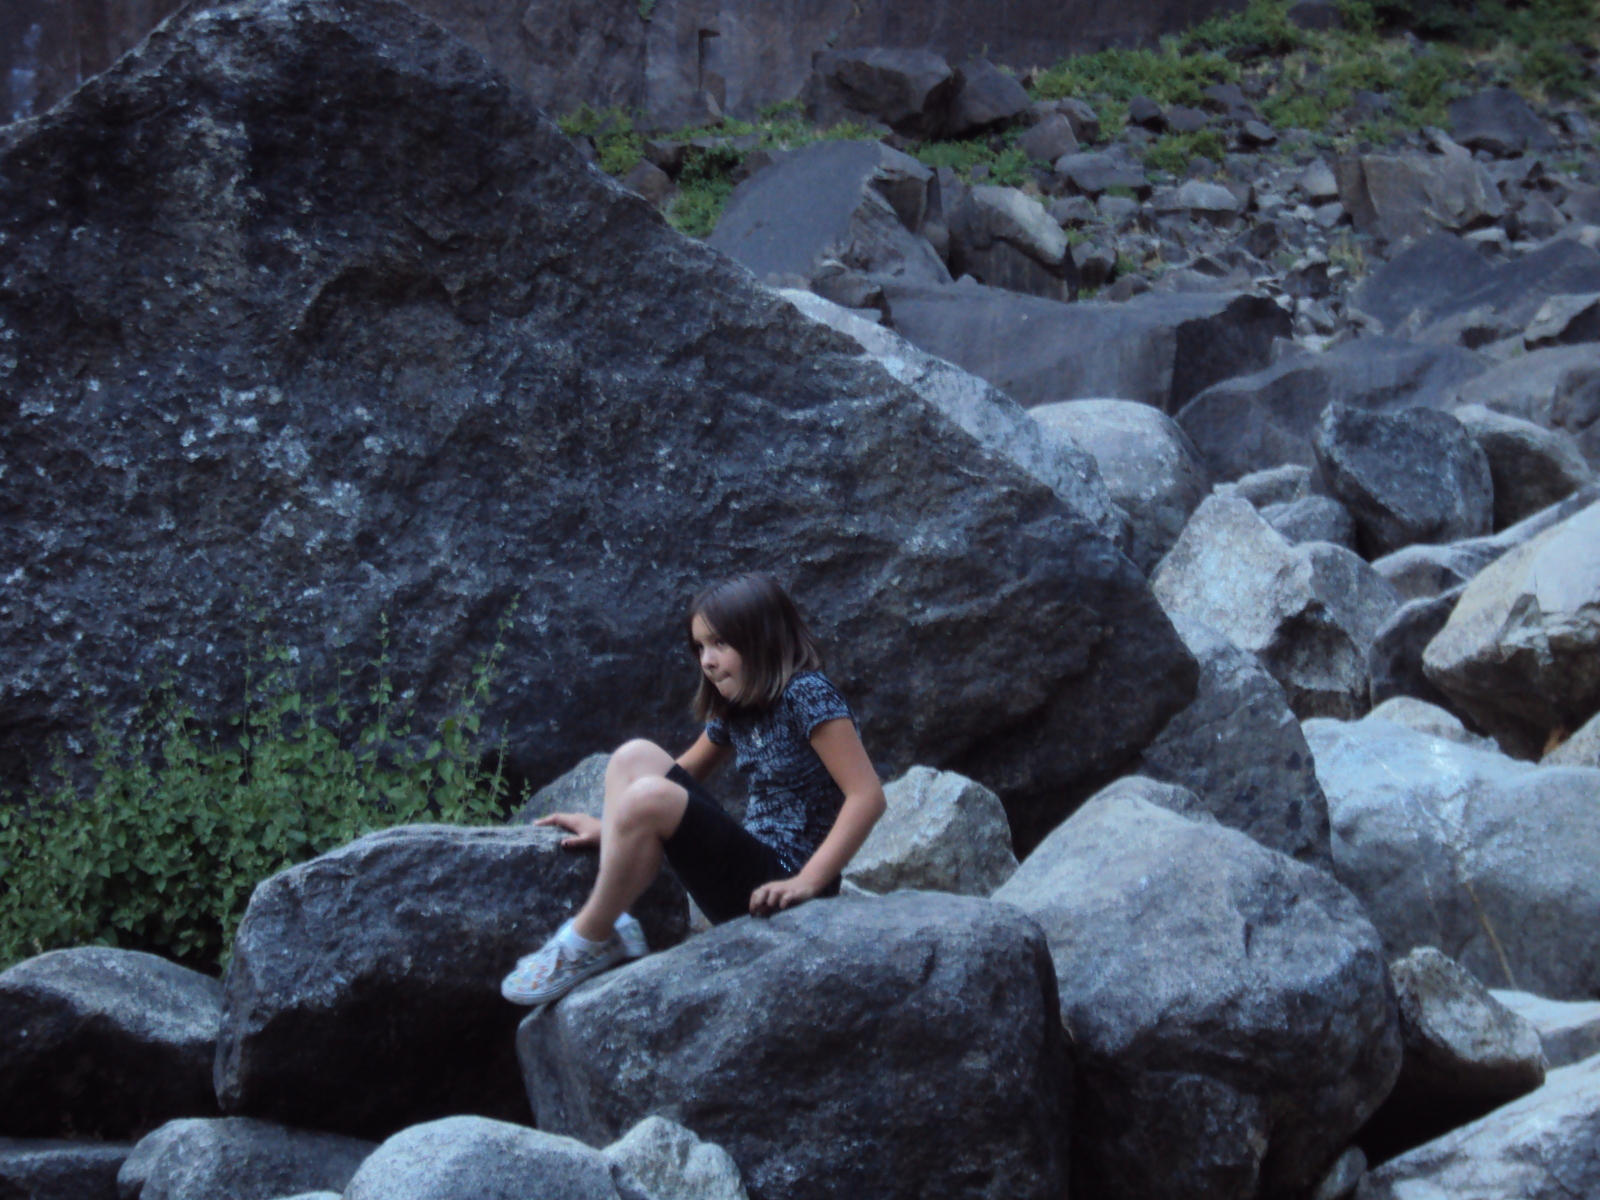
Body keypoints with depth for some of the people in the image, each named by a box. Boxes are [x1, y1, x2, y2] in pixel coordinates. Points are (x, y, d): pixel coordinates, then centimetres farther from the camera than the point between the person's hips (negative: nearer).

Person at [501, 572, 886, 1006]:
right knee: (634, 758, 2)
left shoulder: (808, 695, -13)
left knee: (648, 798, -26)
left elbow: (868, 796, -21)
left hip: (778, 888, -9)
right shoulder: (734, 711, 13)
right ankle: (614, 929, -7)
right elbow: (682, 773, 28)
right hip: (749, 874, 9)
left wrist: (808, 882, -27)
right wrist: (610, 825, 15)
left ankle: (588, 942, -9)